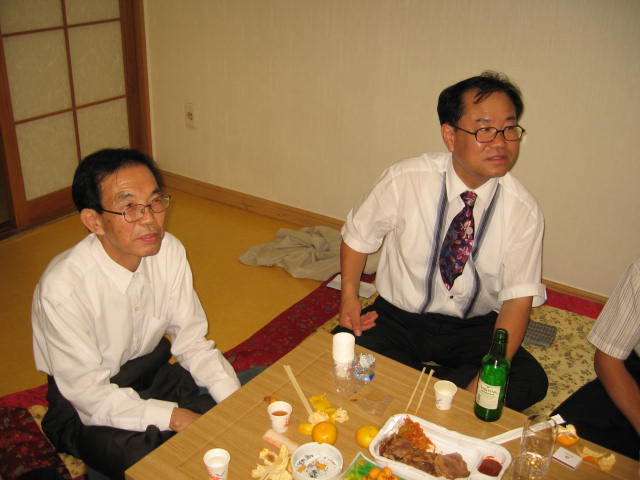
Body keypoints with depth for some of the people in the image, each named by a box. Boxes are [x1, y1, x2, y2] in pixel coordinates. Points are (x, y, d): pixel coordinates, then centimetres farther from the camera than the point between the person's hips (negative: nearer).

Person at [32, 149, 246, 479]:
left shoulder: (169, 251, -14)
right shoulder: (63, 288, -30)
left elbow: (191, 341, -8)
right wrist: (177, 417, -31)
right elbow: (91, 395, -24)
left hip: (153, 371, 5)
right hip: (87, 410, -4)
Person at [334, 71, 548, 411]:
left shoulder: (523, 210, -11)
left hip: (475, 329, 2)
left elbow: (518, 298, -11)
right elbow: (357, 236, 2)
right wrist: (349, 296, -13)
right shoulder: (404, 180, -14)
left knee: (531, 382, -25)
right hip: (399, 319, -1)